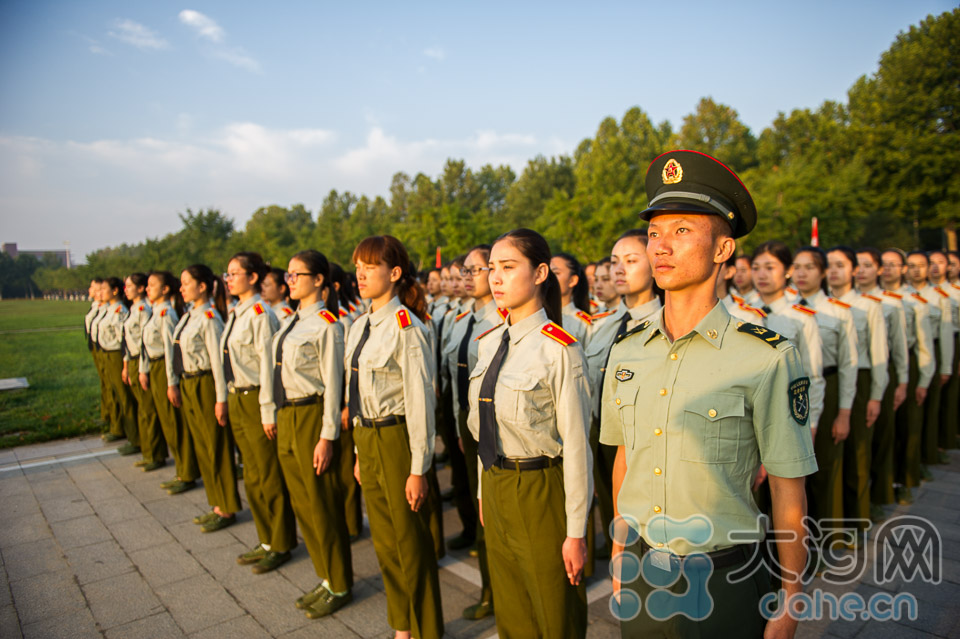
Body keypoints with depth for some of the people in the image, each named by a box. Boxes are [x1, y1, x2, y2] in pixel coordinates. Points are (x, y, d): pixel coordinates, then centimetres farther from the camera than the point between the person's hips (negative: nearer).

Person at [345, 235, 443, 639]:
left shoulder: (406, 327, -17)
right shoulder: (361, 325, 9)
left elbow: (421, 400, -17)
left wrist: (418, 469, -16)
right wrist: (360, 453, 15)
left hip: (398, 438, -8)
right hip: (368, 439, 8)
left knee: (410, 542, 8)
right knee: (383, 541, 19)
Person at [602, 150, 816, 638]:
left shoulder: (768, 359, -16)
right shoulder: (625, 352, -2)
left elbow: (788, 492, -9)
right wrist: (620, 559, 13)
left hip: (722, 587, -4)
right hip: (641, 578, 4)